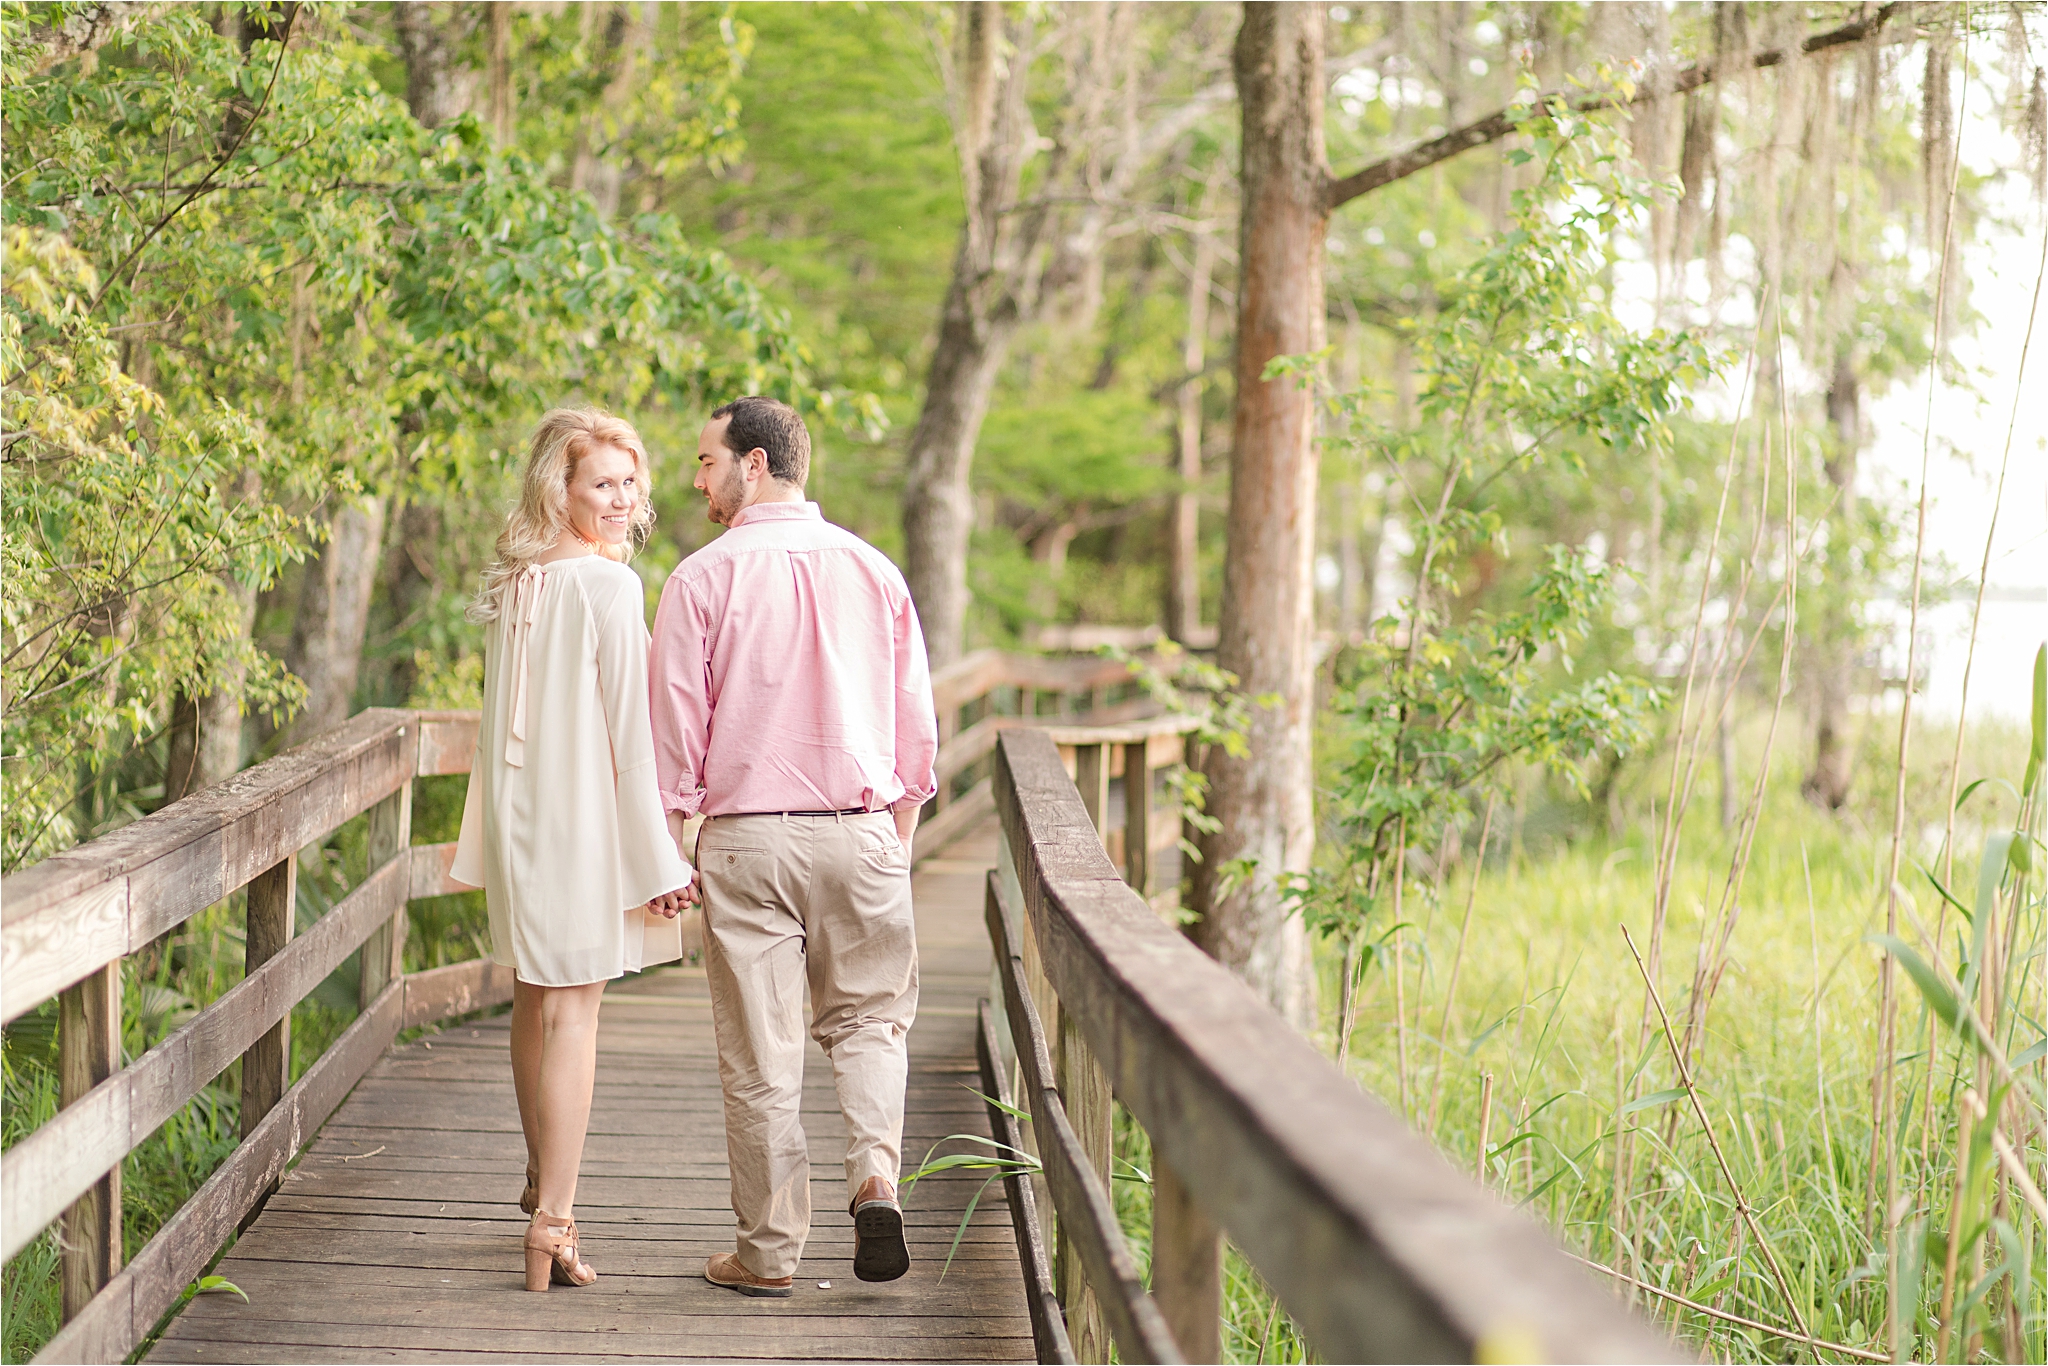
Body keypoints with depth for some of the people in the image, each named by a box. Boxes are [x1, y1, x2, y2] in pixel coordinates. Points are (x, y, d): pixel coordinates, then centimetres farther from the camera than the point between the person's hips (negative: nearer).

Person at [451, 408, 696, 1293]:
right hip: (585, 821, -7)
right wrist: (658, 859, -10)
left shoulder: (510, 587, 8)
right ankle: (552, 1223, -7)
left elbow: (502, 719, 13)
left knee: (533, 1005, 20)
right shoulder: (609, 587, -14)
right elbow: (629, 731, -14)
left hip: (517, 816, 7)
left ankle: (541, 1179, 39)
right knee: (572, 1013, -4)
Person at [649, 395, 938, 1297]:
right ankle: (875, 1173, -6)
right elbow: (916, 723, 7)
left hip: (744, 836, -2)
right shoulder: (871, 570, 4)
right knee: (868, 1017, 18)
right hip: (859, 830, 2)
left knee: (759, 1050, 5)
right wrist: (898, 833, 17)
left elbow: (676, 724, -5)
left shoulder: (704, 578, -6)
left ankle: (769, 1251, 12)